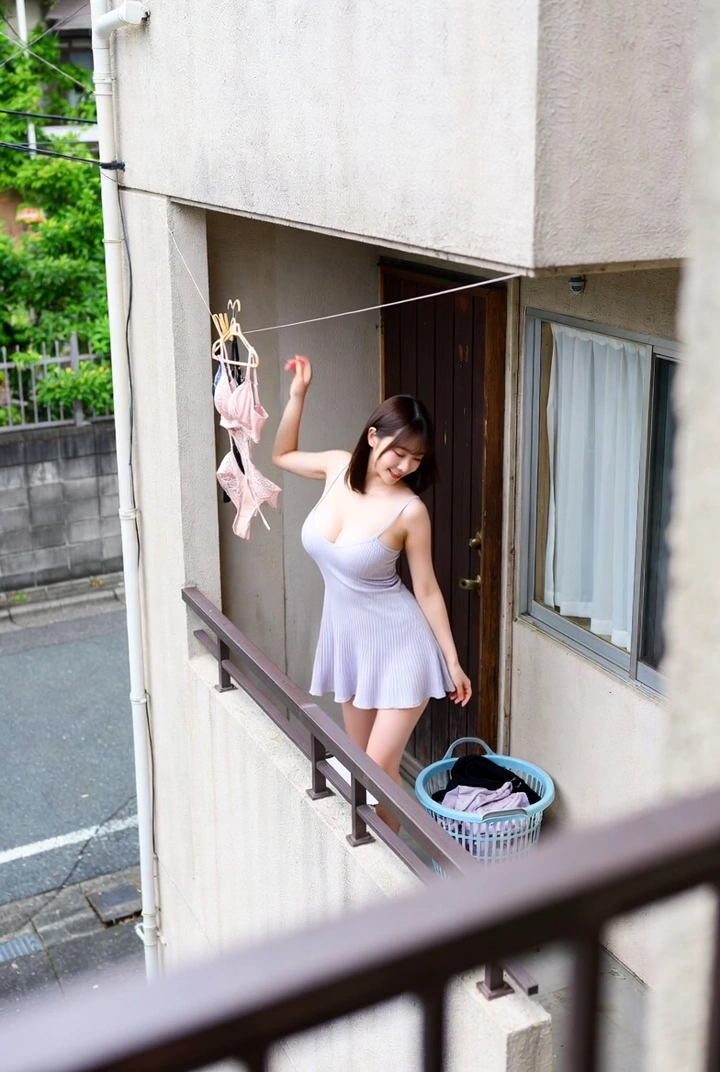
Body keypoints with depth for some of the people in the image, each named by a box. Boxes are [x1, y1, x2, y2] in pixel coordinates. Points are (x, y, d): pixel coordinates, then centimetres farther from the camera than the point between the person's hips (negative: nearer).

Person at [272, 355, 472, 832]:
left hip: (400, 644, -6)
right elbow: (283, 455, 14)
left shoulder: (410, 510, -19)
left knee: (381, 767, -4)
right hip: (347, 638, 6)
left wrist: (453, 661, -5)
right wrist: (298, 394, 1)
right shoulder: (339, 468, -6)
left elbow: (427, 589, -10)